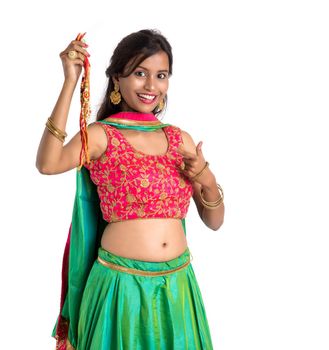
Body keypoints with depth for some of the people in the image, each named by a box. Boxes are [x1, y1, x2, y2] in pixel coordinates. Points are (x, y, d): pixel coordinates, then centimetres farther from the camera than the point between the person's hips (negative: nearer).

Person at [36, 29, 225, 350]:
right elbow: (47, 164, -28)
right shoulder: (101, 135, -6)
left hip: (177, 284, 4)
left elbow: (214, 221, 8)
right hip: (121, 283, -4)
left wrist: (208, 182, -11)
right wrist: (70, 83, -26)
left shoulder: (180, 139, 5)